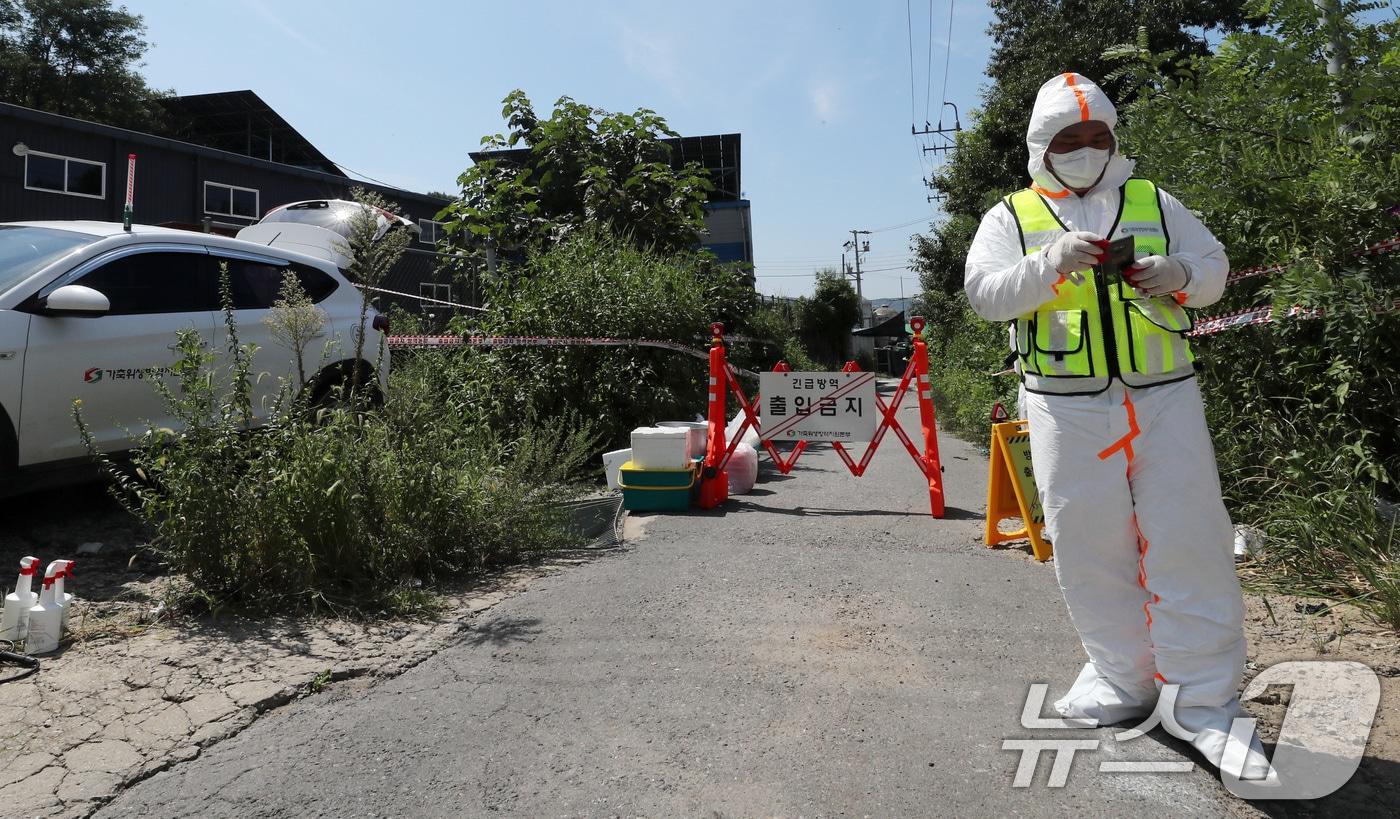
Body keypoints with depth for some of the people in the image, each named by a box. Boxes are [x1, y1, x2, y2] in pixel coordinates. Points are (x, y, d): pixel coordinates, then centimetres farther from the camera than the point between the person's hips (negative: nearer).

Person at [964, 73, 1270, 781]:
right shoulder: (1012, 217, 8)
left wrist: (1181, 272, -10)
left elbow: (1214, 266, 13)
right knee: (1090, 546, 4)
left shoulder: (1153, 202, 15)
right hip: (1067, 410, -1)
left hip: (1165, 398, 1)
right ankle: (1122, 678, 23)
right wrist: (1048, 264, -23)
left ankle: (1203, 701, 11)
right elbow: (986, 294, -6)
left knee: (1189, 540, -1)